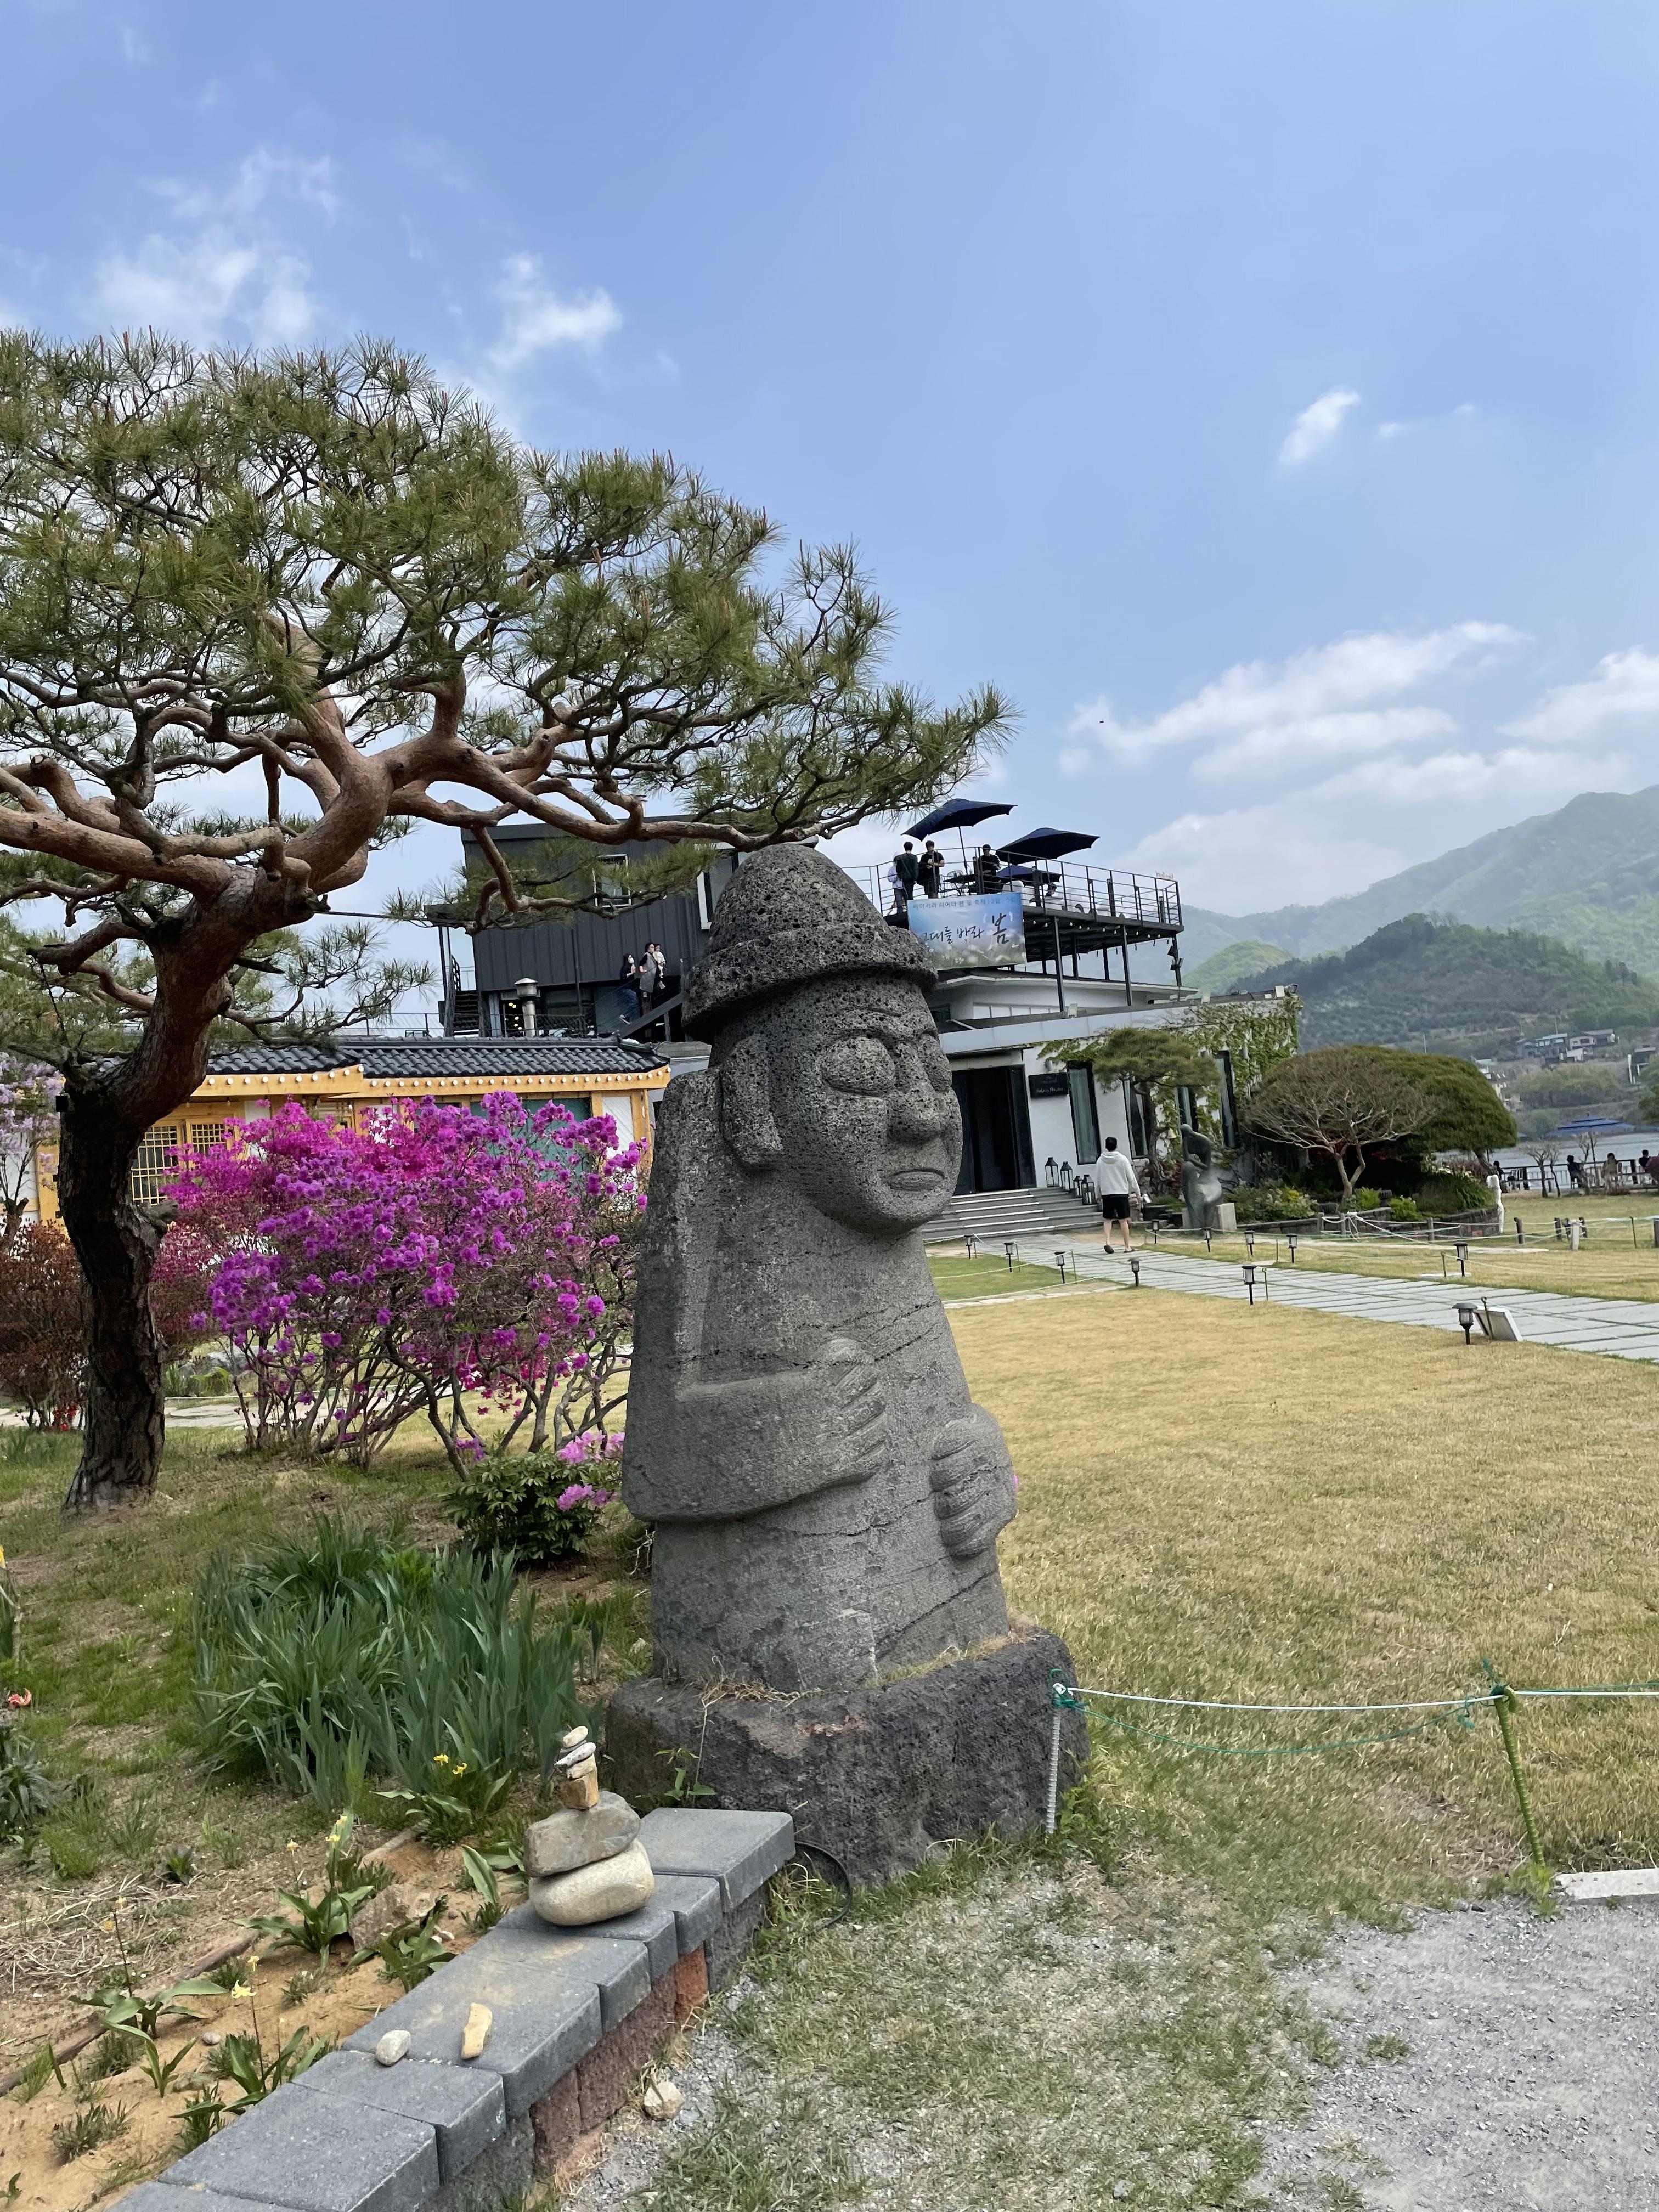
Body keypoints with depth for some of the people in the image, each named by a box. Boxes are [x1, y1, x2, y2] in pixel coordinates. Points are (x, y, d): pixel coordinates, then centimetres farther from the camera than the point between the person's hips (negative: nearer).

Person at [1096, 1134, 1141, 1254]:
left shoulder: (1100, 1161, 3)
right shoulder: (1123, 1159, -4)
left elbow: (1097, 1181, 8)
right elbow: (1131, 1178, -1)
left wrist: (1098, 1195, 19)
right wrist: (1138, 1192, 9)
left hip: (1106, 1194, 2)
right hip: (1121, 1193, -2)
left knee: (1108, 1219, 13)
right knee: (1124, 1220, 3)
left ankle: (1108, 1241, -7)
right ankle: (1127, 1246, 7)